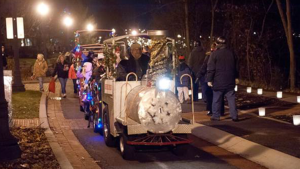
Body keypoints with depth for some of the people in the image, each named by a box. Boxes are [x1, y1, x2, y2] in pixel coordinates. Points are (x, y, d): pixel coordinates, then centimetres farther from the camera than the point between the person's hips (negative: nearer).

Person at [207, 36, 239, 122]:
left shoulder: (215, 54, -8)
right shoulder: (231, 53, 8)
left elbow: (211, 68, -10)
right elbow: (235, 67, 17)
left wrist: (209, 80, -7)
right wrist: (236, 77, 25)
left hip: (218, 81, -4)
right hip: (230, 81, 4)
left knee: (217, 99, 5)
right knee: (231, 99, 5)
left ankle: (216, 116, 8)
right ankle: (234, 116, 2)